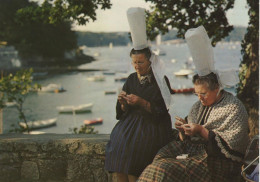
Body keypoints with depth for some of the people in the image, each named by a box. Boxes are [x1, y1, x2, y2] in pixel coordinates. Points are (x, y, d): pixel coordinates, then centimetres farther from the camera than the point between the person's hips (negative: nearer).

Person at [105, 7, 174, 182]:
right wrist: (123, 102, -9)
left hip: (153, 125, -4)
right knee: (117, 142, -22)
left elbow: (162, 111, -6)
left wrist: (142, 103, -17)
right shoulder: (131, 79, 13)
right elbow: (124, 112, 13)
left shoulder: (160, 81, -1)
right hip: (130, 122, 5)